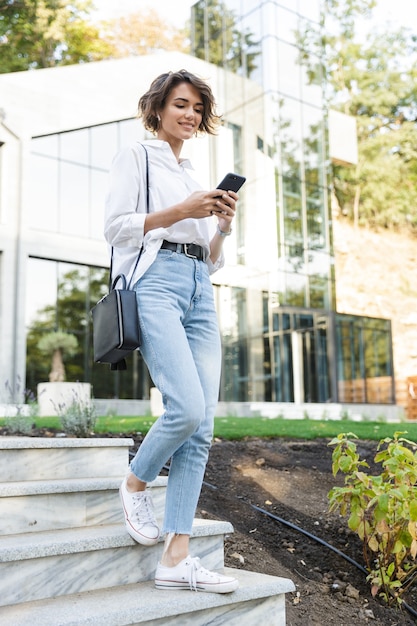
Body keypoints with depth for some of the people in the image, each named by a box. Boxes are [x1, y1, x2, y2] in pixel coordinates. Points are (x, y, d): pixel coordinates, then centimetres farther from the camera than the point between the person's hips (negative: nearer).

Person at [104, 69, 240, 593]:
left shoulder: (196, 178, 29)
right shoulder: (136, 157, 11)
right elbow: (116, 227, -3)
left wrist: (223, 225, 6)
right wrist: (180, 212, -10)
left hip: (199, 291, 7)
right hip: (155, 282, -6)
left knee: (201, 426, -6)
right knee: (187, 407, -22)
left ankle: (176, 559, -3)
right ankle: (136, 483, 9)